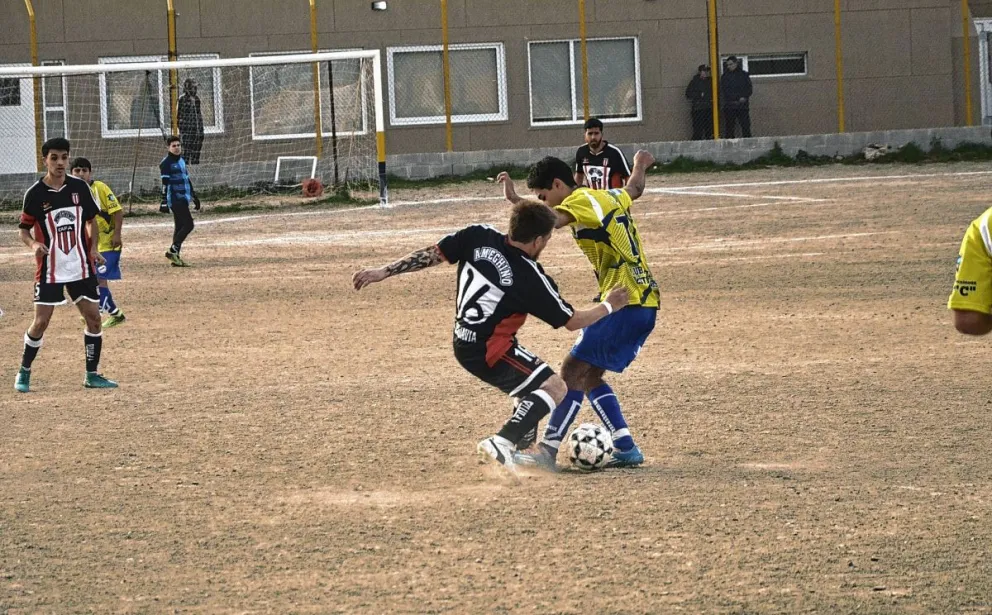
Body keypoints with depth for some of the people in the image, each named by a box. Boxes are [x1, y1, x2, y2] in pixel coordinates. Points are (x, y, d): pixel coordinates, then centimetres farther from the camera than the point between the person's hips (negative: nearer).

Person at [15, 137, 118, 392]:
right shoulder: (35, 194, -7)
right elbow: (24, 230, 0)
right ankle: (24, 373, 13)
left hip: (81, 266, 3)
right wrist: (33, 244, -21)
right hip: (50, 268, -3)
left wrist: (93, 248, 0)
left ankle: (92, 374, 12)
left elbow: (91, 220, 14)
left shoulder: (79, 187, 1)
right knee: (41, 322, -4)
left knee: (93, 317, 0)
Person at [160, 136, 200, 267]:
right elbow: (165, 183, -15)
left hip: (183, 199, 9)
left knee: (180, 227, 8)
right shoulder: (166, 163, -9)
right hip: (175, 199, -9)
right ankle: (173, 250, -15)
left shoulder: (181, 161, 18)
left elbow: (187, 180, 25)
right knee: (188, 224, -15)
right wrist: (164, 201, -21)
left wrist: (194, 197, 26)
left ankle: (175, 257, 10)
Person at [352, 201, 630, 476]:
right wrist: (608, 306, 11)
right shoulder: (531, 278, -15)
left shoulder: (478, 237, -3)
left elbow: (431, 254, -2)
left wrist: (383, 272, 4)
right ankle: (502, 443, -25)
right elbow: (572, 321, -4)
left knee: (533, 382, 25)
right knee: (555, 388, -12)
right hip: (489, 352, -8)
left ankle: (524, 449, 23)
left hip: (464, 344, 8)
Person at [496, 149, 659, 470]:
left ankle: (548, 451, -10)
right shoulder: (611, 197, 18)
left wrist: (515, 199, -32)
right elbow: (634, 188, 42)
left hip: (624, 303, -9)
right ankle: (626, 448, 10)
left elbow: (549, 221, -30)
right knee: (590, 376, 14)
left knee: (573, 371, -8)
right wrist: (640, 164, 62)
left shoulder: (580, 200, -8)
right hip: (647, 302, 9)